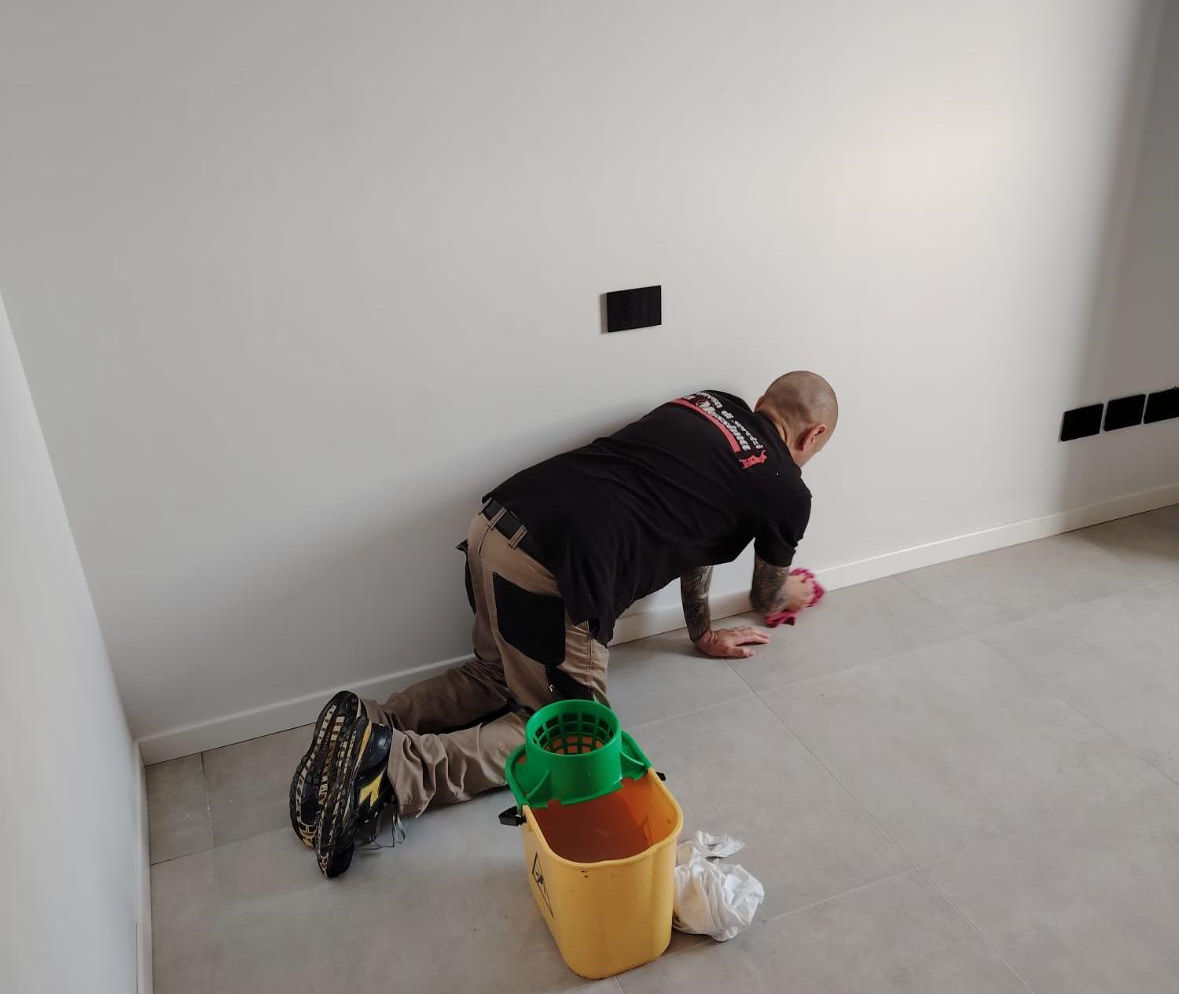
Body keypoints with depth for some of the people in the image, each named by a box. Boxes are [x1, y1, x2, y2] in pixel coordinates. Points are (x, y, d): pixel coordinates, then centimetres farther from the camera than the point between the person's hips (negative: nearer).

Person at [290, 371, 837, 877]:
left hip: (499, 519, 8)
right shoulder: (786, 491, 7)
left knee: (499, 678, 28)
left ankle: (371, 725, 10)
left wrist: (704, 634, 44)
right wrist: (789, 591, 52)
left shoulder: (706, 404, 24)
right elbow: (768, 599, 28)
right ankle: (398, 765, -7)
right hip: (554, 567, -8)